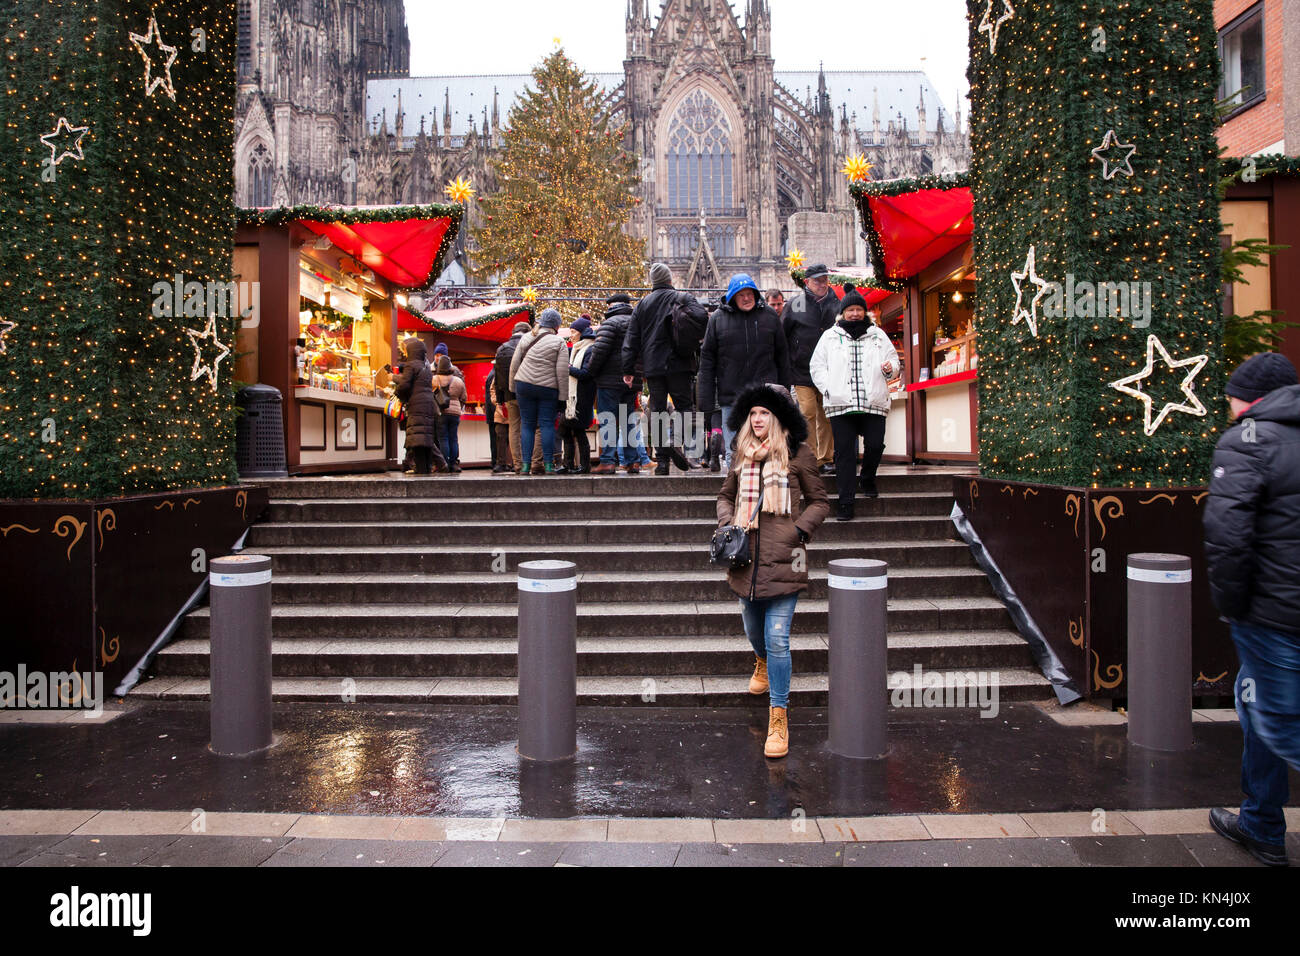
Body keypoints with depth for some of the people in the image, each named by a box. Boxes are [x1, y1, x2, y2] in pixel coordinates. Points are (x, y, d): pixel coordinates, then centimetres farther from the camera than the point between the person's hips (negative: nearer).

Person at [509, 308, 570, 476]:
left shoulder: (526, 338, 9)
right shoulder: (559, 342, -2)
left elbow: (514, 363, 9)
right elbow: (562, 371, -8)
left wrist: (513, 386, 18)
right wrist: (563, 395, -4)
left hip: (524, 385, 3)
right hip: (548, 387, -3)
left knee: (527, 424, 7)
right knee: (547, 424, 2)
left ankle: (526, 465, 3)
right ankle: (548, 464, -2)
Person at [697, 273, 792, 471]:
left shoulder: (770, 317, 8)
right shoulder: (718, 319, 5)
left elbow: (783, 357, 14)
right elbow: (707, 360, 5)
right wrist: (706, 401, -1)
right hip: (730, 395, 0)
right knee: (733, 450, 4)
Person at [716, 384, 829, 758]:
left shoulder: (797, 454, -2)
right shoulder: (742, 455, 10)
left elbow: (819, 502, 5)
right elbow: (726, 495, 23)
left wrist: (799, 531, -9)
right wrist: (727, 523, 5)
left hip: (782, 560, -4)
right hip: (746, 559, 5)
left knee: (777, 640, -8)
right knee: (754, 632, 20)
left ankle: (778, 718, 3)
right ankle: (763, 665, 56)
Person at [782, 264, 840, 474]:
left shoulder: (836, 305, 10)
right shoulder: (795, 305, 3)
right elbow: (781, 336, 5)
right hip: (802, 370, -2)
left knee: (826, 417, 5)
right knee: (808, 414, -8)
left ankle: (825, 459, 13)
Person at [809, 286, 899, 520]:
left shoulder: (878, 335, 18)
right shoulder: (830, 336, 13)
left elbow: (893, 359, 21)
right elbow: (816, 366, 11)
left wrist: (890, 369, -3)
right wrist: (828, 389, -3)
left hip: (873, 403, 1)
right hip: (840, 404, -1)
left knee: (875, 445, -6)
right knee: (844, 452, -3)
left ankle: (868, 479, 26)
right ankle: (845, 501, 0)